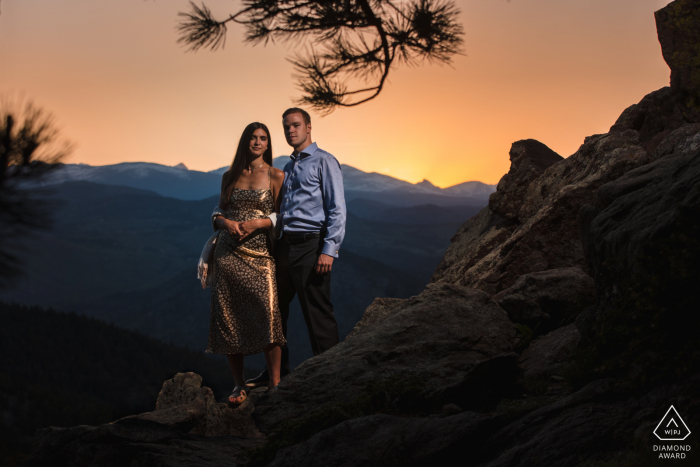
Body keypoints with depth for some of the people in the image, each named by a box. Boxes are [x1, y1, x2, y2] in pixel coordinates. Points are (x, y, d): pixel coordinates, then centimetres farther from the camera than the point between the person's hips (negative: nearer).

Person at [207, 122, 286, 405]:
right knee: (229, 316, -3)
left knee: (269, 310, -20)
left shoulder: (276, 176, 6)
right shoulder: (230, 177, 14)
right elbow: (218, 214, 18)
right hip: (229, 253, 3)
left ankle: (275, 382, -14)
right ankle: (239, 384, 7)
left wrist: (259, 223, -13)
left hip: (260, 254, -3)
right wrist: (226, 223, -3)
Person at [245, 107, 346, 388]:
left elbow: (337, 209, -9)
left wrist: (329, 250, -17)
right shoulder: (288, 167, 21)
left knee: (317, 314, -5)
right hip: (285, 246, 8)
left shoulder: (324, 162, -2)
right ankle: (277, 371, 24)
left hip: (311, 246, -8)